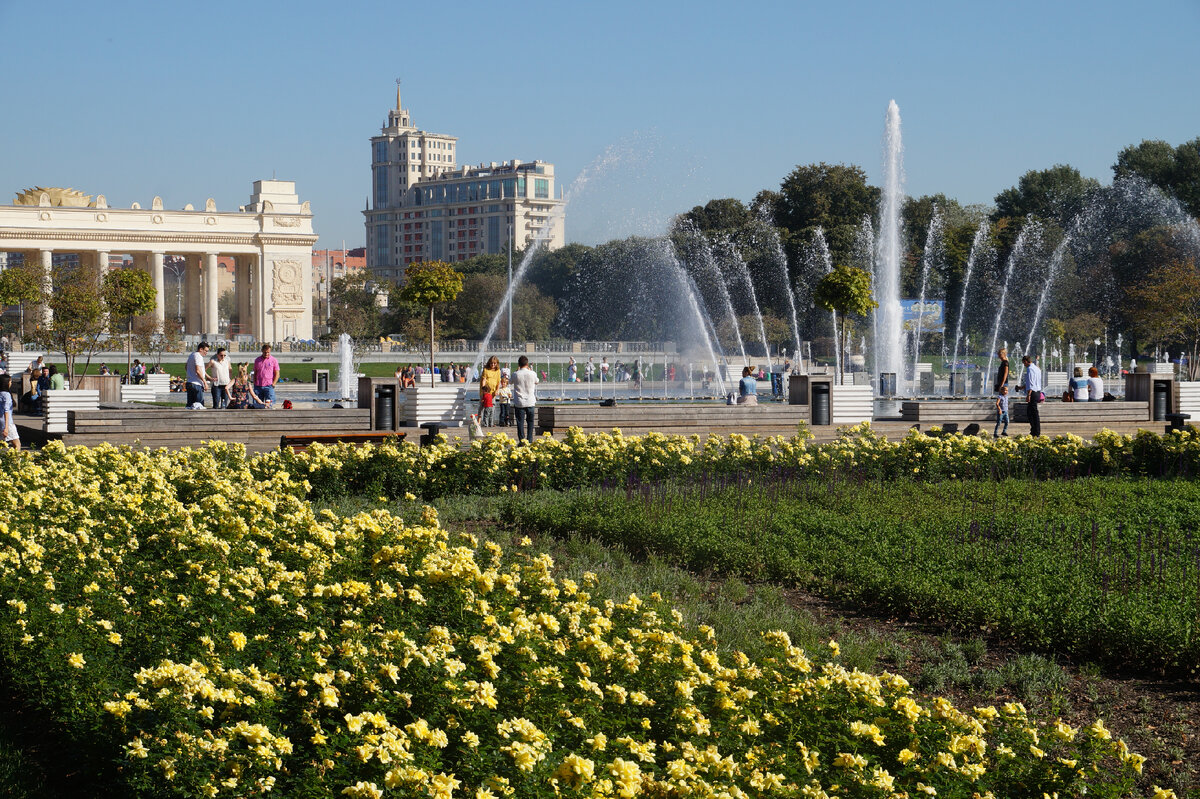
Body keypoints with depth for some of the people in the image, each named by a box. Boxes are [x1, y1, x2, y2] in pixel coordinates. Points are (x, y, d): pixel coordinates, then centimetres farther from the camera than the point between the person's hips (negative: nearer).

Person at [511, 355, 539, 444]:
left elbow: (512, 381, 12)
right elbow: (536, 382, 14)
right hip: (530, 402, 1)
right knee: (530, 422, 14)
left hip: (519, 403, -1)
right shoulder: (532, 374, -7)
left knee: (520, 422, 4)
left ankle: (521, 441, 1)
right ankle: (530, 440, 14)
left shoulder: (516, 375, -10)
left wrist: (518, 370, 15)